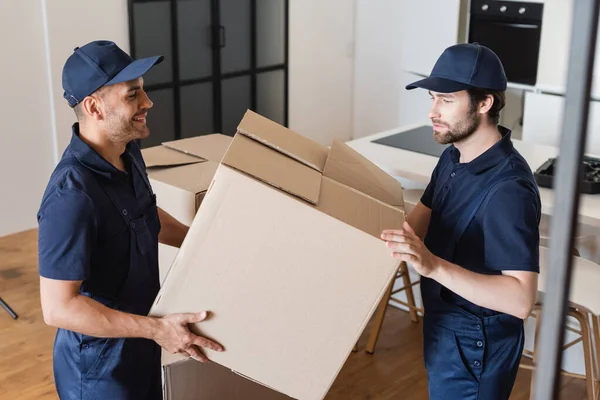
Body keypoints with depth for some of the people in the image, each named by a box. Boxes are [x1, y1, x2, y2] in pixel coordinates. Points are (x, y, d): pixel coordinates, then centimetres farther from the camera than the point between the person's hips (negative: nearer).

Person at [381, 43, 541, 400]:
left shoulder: (509, 189, -29)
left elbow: (521, 299, -34)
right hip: (443, 324, 9)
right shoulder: (453, 157, 0)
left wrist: (434, 266, -45)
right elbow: (416, 226, 7)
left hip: (476, 343, -8)